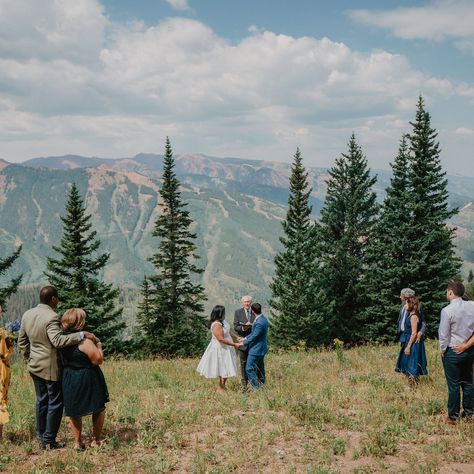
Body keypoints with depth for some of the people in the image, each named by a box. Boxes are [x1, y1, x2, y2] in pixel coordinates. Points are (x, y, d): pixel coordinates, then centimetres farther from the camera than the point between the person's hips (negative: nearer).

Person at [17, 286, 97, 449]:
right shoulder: (51, 317, -23)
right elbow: (58, 340, -37)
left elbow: (22, 341, 12)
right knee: (55, 403, 5)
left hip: (35, 365, 8)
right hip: (51, 367, -8)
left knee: (41, 400, 20)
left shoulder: (27, 315, 4)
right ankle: (49, 440, 10)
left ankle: (41, 435, 29)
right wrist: (82, 335, -34)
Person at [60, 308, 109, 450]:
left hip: (69, 380, 6)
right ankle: (96, 440, 18)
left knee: (74, 411, 19)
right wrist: (99, 345, -6)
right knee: (99, 408, 13)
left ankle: (77, 442, 23)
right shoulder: (84, 341, -23)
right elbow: (99, 359, -23)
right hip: (87, 379, -6)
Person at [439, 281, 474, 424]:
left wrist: (442, 350, 1)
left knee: (454, 385, 4)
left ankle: (453, 417, 13)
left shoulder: (447, 311, -19)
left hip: (453, 352, -5)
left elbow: (444, 335, -13)